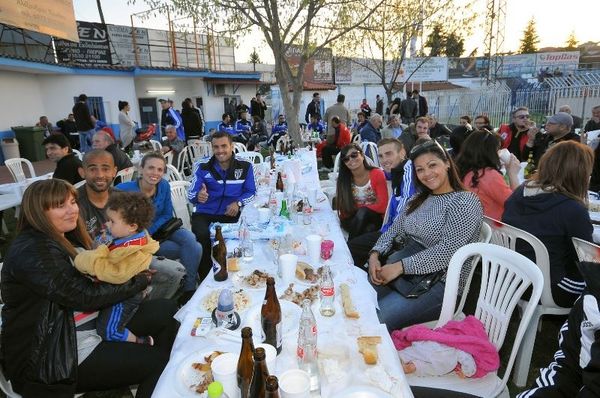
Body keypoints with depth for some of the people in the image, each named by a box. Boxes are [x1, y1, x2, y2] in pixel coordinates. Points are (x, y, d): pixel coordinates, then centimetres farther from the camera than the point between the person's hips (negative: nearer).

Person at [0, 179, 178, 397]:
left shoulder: (64, 239, 8)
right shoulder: (32, 251, -21)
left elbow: (95, 279, 6)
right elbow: (86, 296, -24)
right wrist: (139, 281, -12)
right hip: (50, 358, -8)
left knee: (166, 311, -3)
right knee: (157, 361, -14)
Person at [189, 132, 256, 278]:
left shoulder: (245, 166, 0)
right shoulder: (202, 166, 0)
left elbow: (251, 192, 6)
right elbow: (191, 195, -4)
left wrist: (238, 203, -15)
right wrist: (198, 196, -30)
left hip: (232, 213, 0)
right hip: (204, 213, 0)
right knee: (201, 235, -30)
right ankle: (205, 278, -7)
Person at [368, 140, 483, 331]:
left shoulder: (465, 202, -8)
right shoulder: (418, 199, 16)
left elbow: (447, 251, -18)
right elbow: (394, 231, 14)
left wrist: (400, 266, -21)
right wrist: (375, 254, -5)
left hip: (439, 283, -6)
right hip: (401, 271, 7)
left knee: (376, 321, -25)